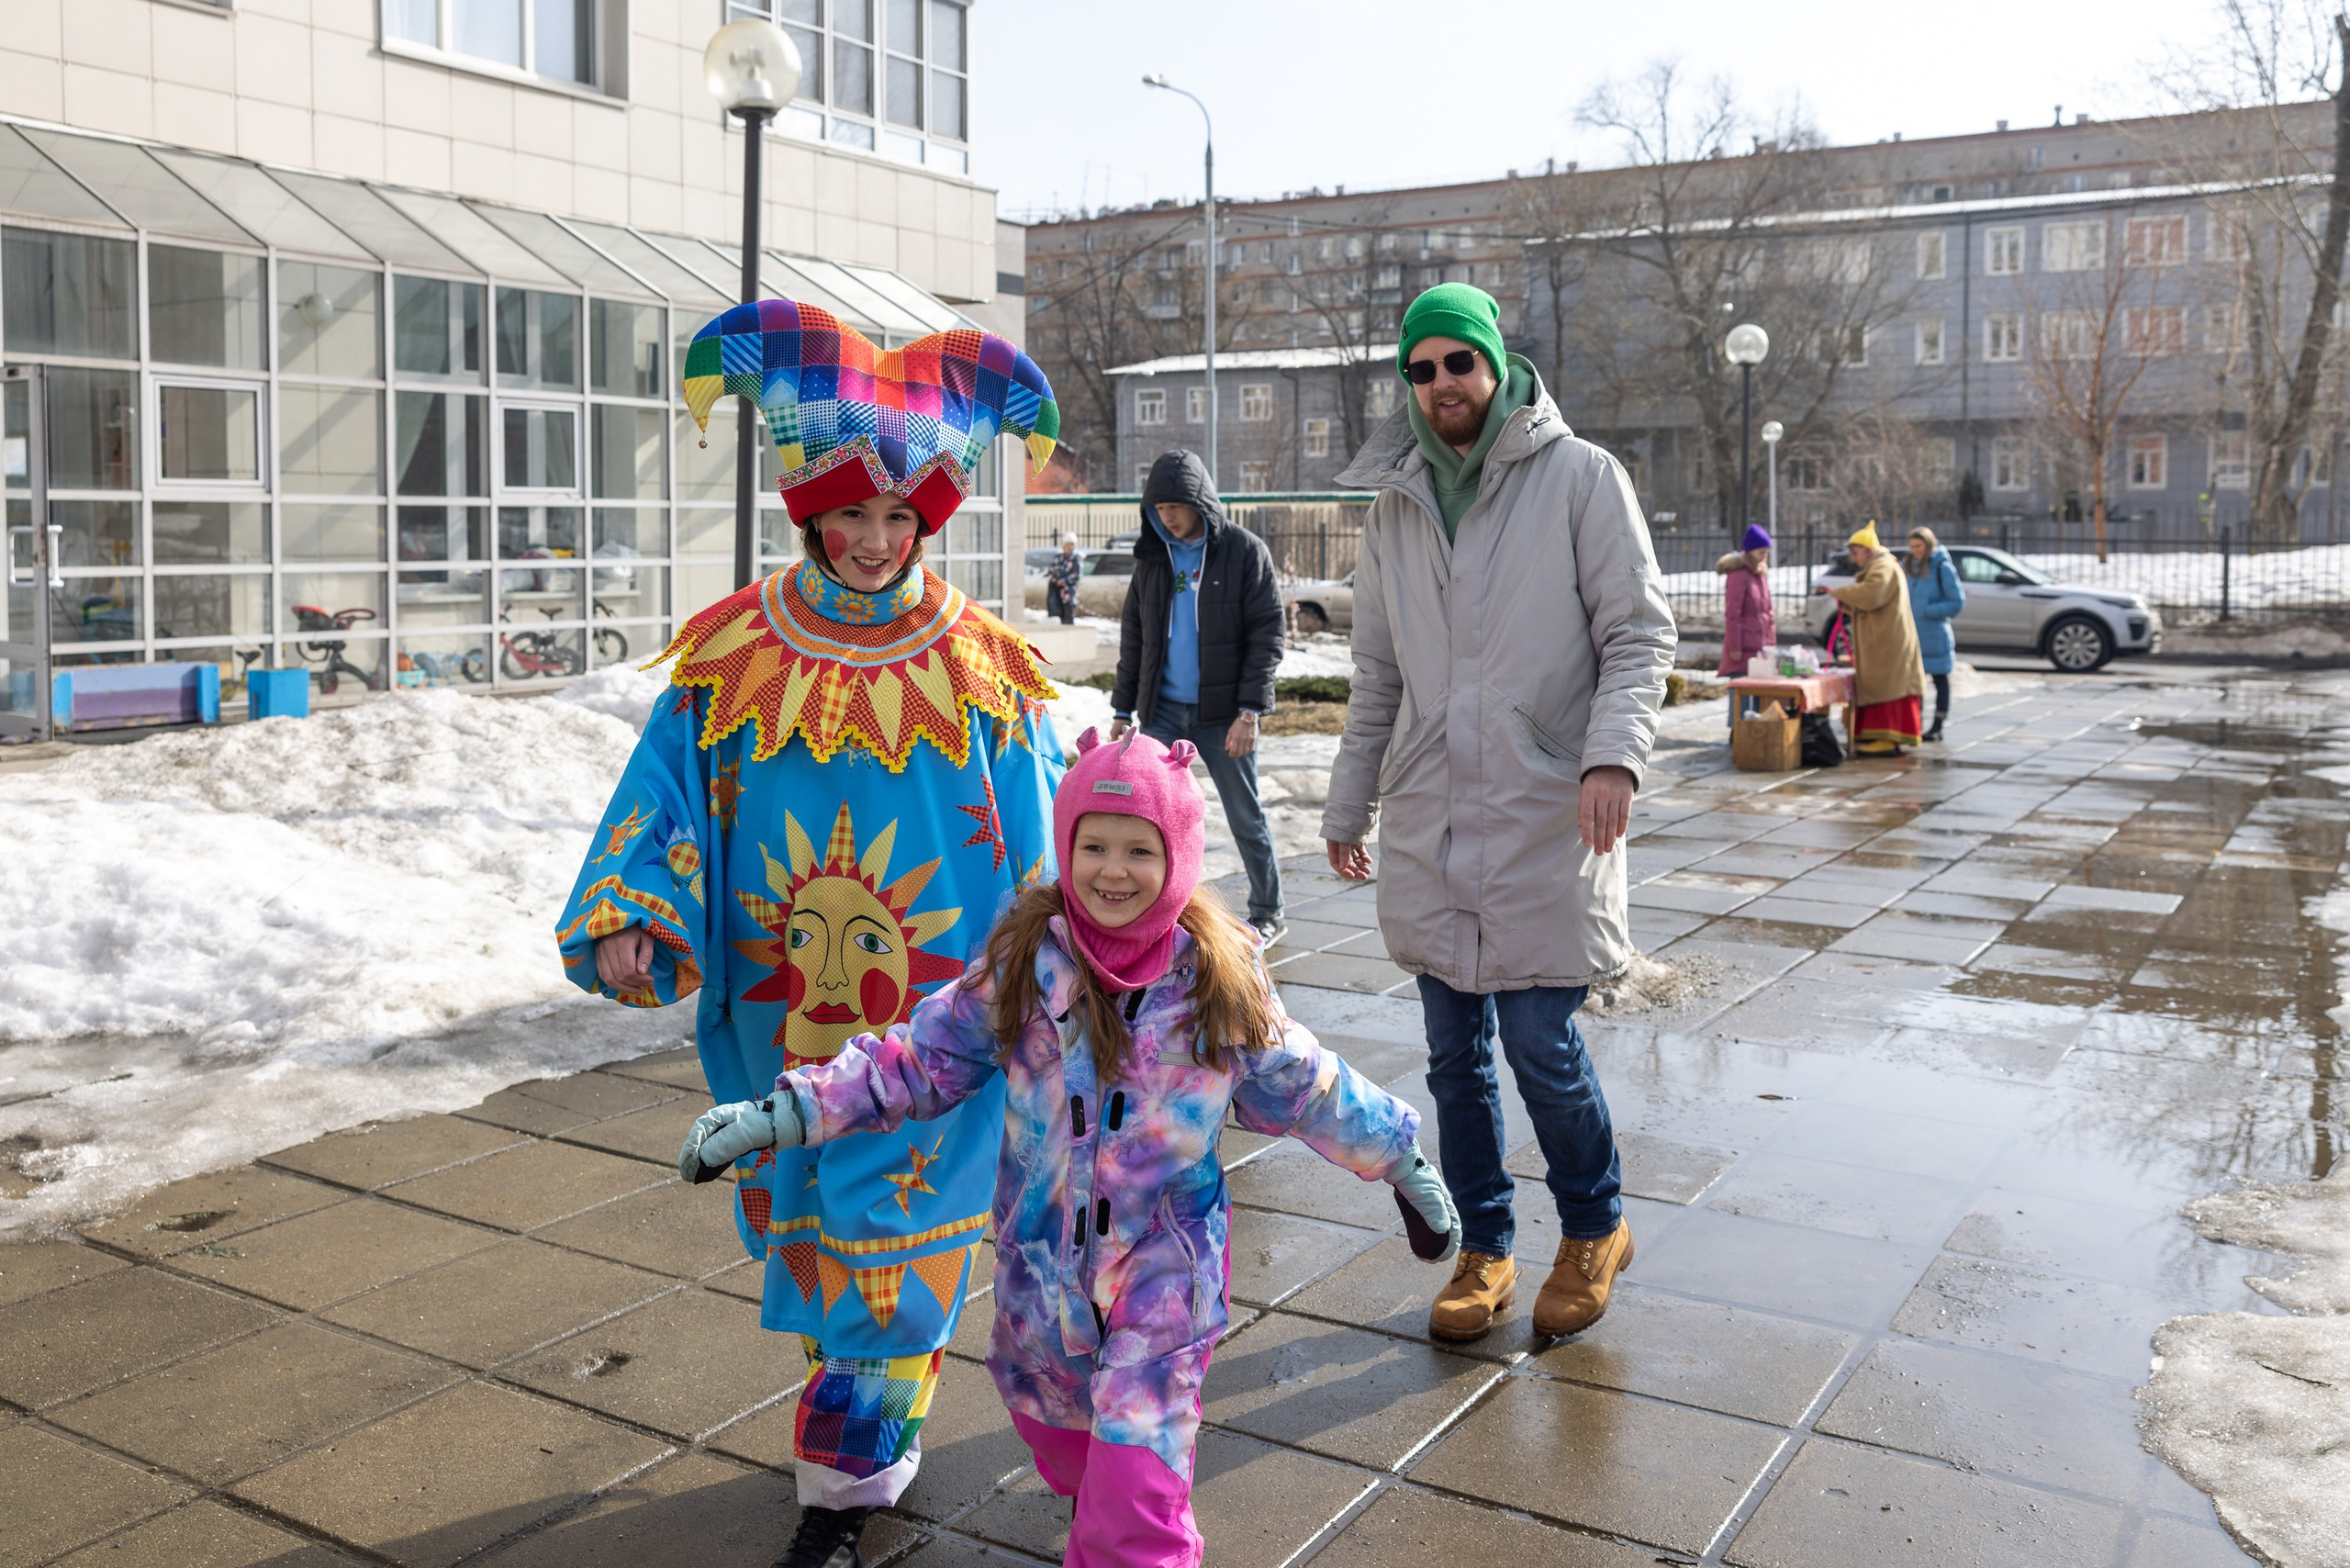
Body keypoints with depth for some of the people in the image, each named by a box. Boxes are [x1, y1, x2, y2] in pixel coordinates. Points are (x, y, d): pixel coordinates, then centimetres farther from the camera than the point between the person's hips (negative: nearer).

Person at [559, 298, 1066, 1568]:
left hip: (932, 1022, -3)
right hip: (777, 1014, 3)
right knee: (797, 1220, 18)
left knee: (891, 1228, 2)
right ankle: (870, 1430, 41)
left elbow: (1037, 843, -1)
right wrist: (628, 921, -15)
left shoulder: (978, 668, -5)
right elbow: (663, 797, 0)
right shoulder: (731, 656, -1)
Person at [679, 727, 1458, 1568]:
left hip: (1164, 1275, -3)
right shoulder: (1021, 964, -9)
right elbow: (918, 1059, -4)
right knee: (1054, 1434, 24)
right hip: (1042, 1261, 3)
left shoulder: (1218, 978, -10)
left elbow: (1301, 1088, 3)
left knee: (1136, 1476, -9)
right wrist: (782, 1112, -10)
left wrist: (1403, 1162, 10)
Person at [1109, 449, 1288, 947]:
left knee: (1246, 817, 7)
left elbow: (1266, 634, -8)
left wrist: (1249, 710, -16)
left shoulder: (1245, 551, -5)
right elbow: (1133, 639, 14)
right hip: (1163, 711, 4)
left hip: (1223, 713, -4)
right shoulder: (1152, 557, 8)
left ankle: (1267, 914, 22)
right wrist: (1122, 710, 10)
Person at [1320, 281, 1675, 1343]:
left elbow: (1640, 631, -5)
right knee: (1455, 1054, 10)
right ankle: (1483, 1250, 26)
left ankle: (1594, 1228, 23)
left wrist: (1614, 752, -22)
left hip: (1545, 818, -5)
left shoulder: (1580, 477, -2)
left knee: (1540, 1044, -4)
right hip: (1426, 822, 5)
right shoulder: (1394, 504, 12)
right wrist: (1347, 805, 17)